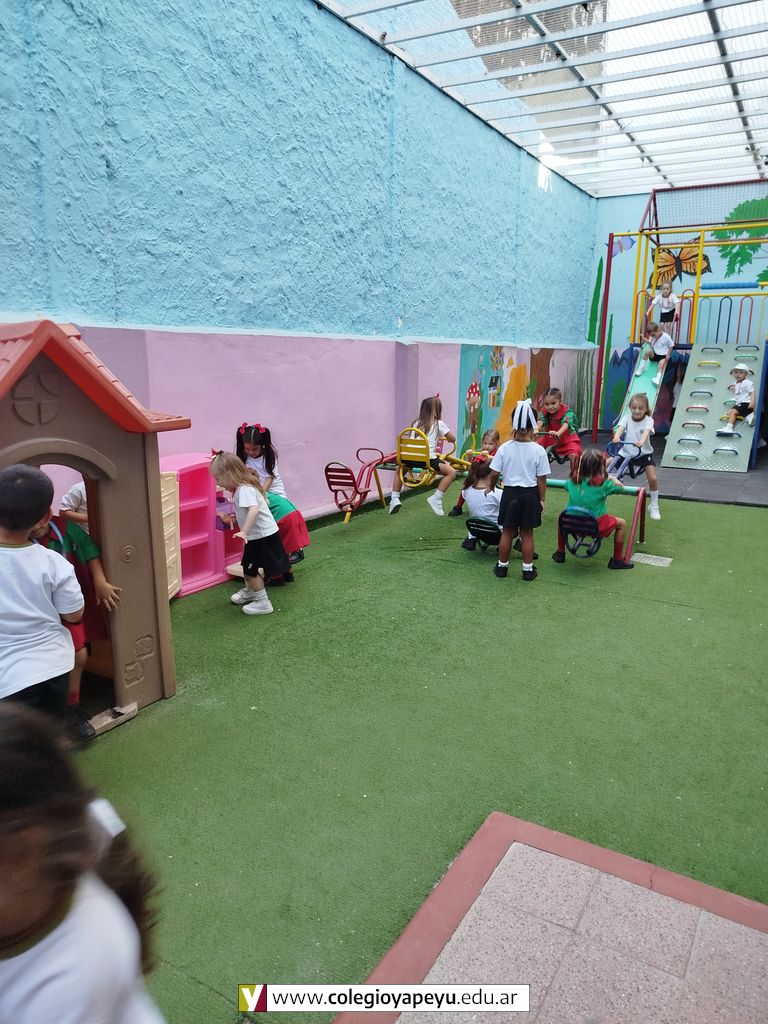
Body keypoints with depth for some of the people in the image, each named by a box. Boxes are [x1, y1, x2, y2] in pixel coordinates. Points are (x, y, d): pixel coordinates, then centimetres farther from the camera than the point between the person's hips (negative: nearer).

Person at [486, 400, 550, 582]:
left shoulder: (505, 448, -9)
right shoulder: (538, 450, -11)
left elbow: (494, 473, -6)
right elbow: (541, 478, -8)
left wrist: (490, 488, 13)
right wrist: (542, 499, 3)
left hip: (510, 493, 1)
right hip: (530, 494, -1)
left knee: (507, 532, 13)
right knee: (527, 533, 10)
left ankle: (502, 566, 23)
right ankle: (528, 569, 18)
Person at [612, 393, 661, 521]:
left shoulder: (648, 420, -11)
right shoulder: (627, 417, -7)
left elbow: (646, 431, -32)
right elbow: (621, 427, -27)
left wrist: (641, 442, -54)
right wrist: (616, 437, -50)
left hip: (644, 453, -2)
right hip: (626, 452, 2)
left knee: (653, 479, -13)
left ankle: (654, 507, 9)